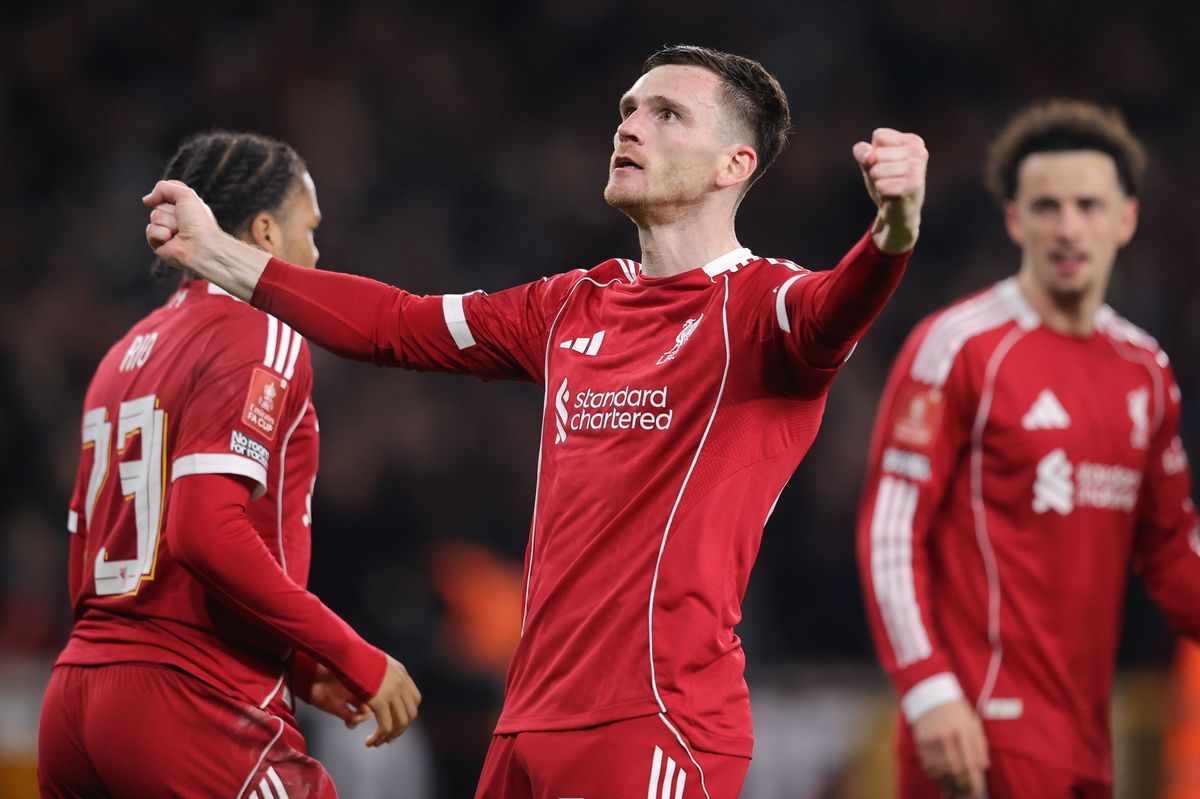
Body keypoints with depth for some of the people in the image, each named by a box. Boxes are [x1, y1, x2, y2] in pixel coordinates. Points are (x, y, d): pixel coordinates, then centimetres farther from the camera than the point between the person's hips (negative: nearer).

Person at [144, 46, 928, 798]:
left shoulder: (758, 303, -5)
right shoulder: (574, 308, 18)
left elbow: (831, 312, -27)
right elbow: (398, 326, 28)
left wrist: (891, 240, -50)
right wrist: (216, 254, 30)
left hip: (656, 733, -7)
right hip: (529, 727, 7)